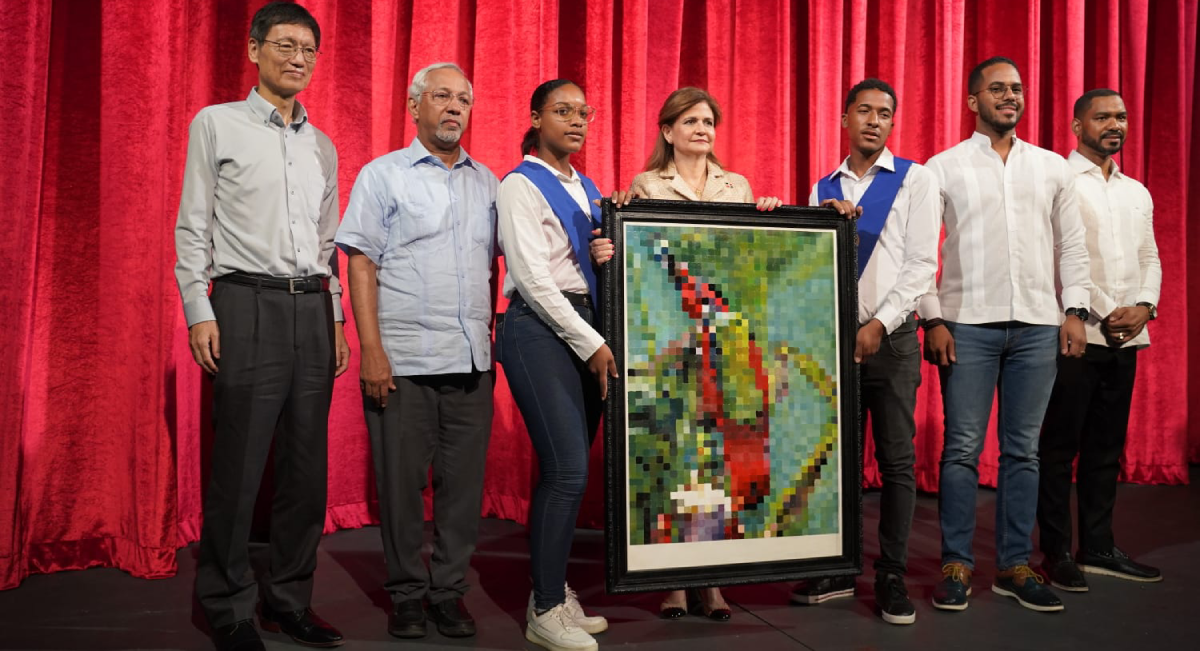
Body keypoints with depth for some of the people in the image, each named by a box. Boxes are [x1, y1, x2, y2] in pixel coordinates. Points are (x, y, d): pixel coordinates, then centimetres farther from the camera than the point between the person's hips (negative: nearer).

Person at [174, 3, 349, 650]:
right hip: (247, 304, -5)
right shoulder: (216, 125, 5)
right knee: (238, 466, -4)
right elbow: (193, 226, 1)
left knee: (306, 463, 6)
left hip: (312, 308, 5)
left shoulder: (322, 146, 18)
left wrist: (336, 320, 14)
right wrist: (199, 313, -8)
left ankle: (289, 599, 18)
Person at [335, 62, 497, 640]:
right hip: (403, 360, -3)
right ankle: (406, 594, 18)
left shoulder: (487, 182, 15)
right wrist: (371, 350, -11)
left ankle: (449, 591, 19)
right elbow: (360, 264, -2)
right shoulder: (382, 175, 4)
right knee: (401, 483, 3)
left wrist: (490, 340, 9)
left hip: (471, 360, 4)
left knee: (463, 481, 6)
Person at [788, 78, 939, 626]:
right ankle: (836, 570, 20)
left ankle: (891, 578, 12)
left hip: (891, 339, -3)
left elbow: (922, 263, -6)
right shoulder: (823, 189, 12)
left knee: (896, 459, 1)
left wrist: (880, 324, -13)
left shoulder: (915, 180, 2)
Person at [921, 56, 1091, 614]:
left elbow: (1072, 244, 14)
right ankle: (957, 565, 8)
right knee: (963, 448, -1)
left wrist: (1075, 310, 4)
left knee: (1023, 449, 7)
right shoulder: (943, 168, 4)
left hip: (1037, 323, 3)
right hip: (969, 323, -3)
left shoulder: (1053, 167, 14)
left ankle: (1014, 566, 16)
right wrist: (933, 319, -8)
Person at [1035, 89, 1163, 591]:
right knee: (1060, 446, -1)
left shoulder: (1137, 192, 19)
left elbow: (1150, 257, 16)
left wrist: (1145, 305, -3)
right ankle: (1056, 553, 6)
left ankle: (1098, 547, 20)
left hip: (1126, 337, 7)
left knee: (1106, 446, 11)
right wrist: (1105, 313, -13)